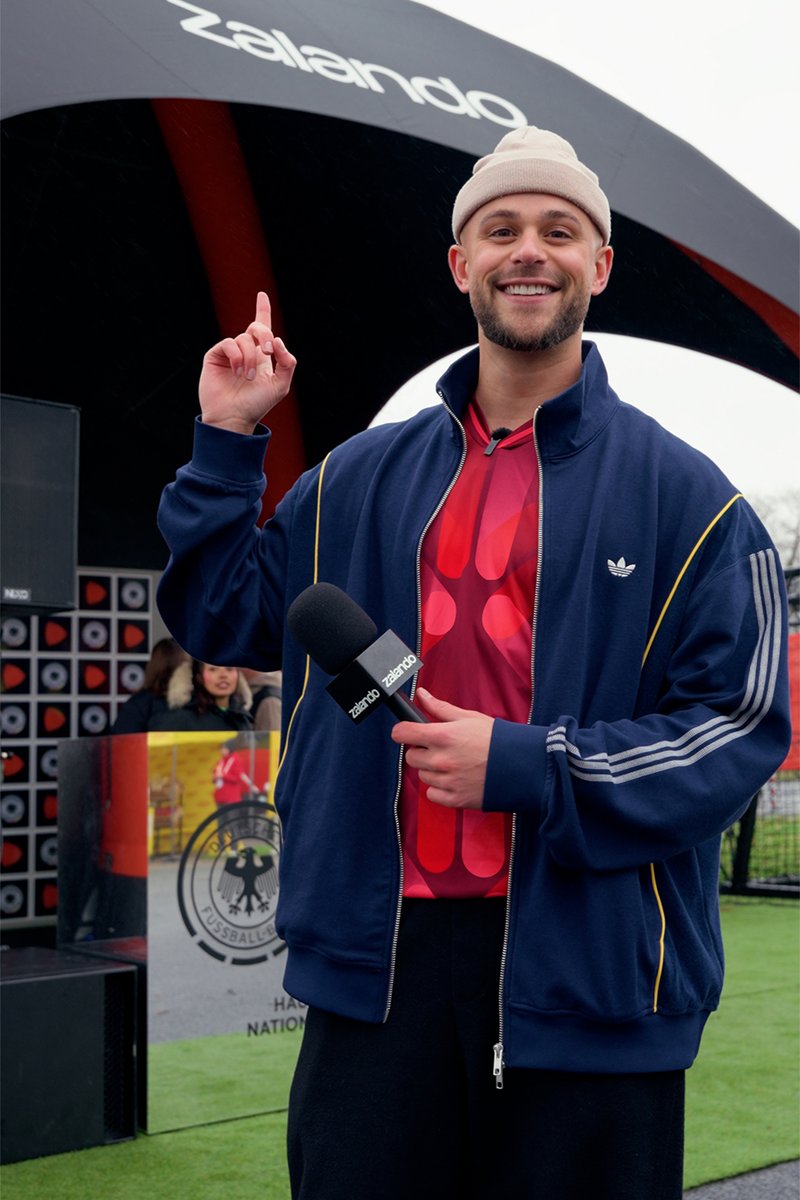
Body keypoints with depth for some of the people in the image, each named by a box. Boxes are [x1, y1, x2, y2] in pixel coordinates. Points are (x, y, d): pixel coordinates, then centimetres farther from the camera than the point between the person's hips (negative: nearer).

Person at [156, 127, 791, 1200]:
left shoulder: (683, 496, -2)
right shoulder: (361, 480, 10)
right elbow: (225, 617, 20)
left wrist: (523, 769, -16)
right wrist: (228, 444, 8)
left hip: (588, 970, -3)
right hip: (379, 956, 3)